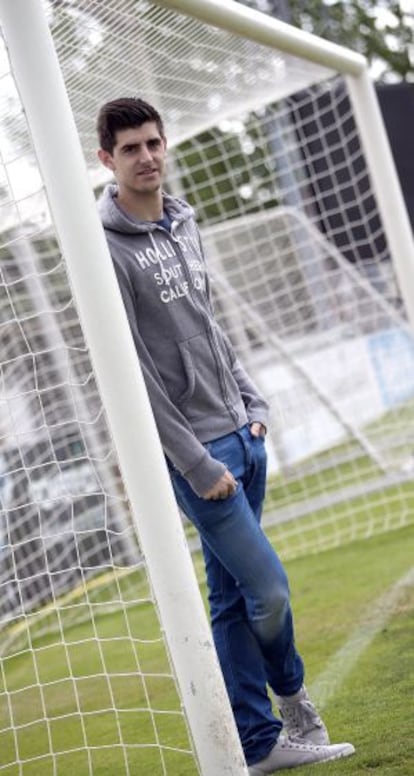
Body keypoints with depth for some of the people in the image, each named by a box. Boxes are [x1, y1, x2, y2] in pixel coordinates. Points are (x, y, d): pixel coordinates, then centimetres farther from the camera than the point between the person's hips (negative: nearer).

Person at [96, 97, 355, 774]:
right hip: (196, 449, -7)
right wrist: (196, 463, -16)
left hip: (244, 436, 7)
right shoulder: (107, 248, -13)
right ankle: (291, 695, 24)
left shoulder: (184, 223, 12)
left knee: (233, 600, 11)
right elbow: (133, 374, -16)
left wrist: (251, 400, 12)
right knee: (267, 590, -5)